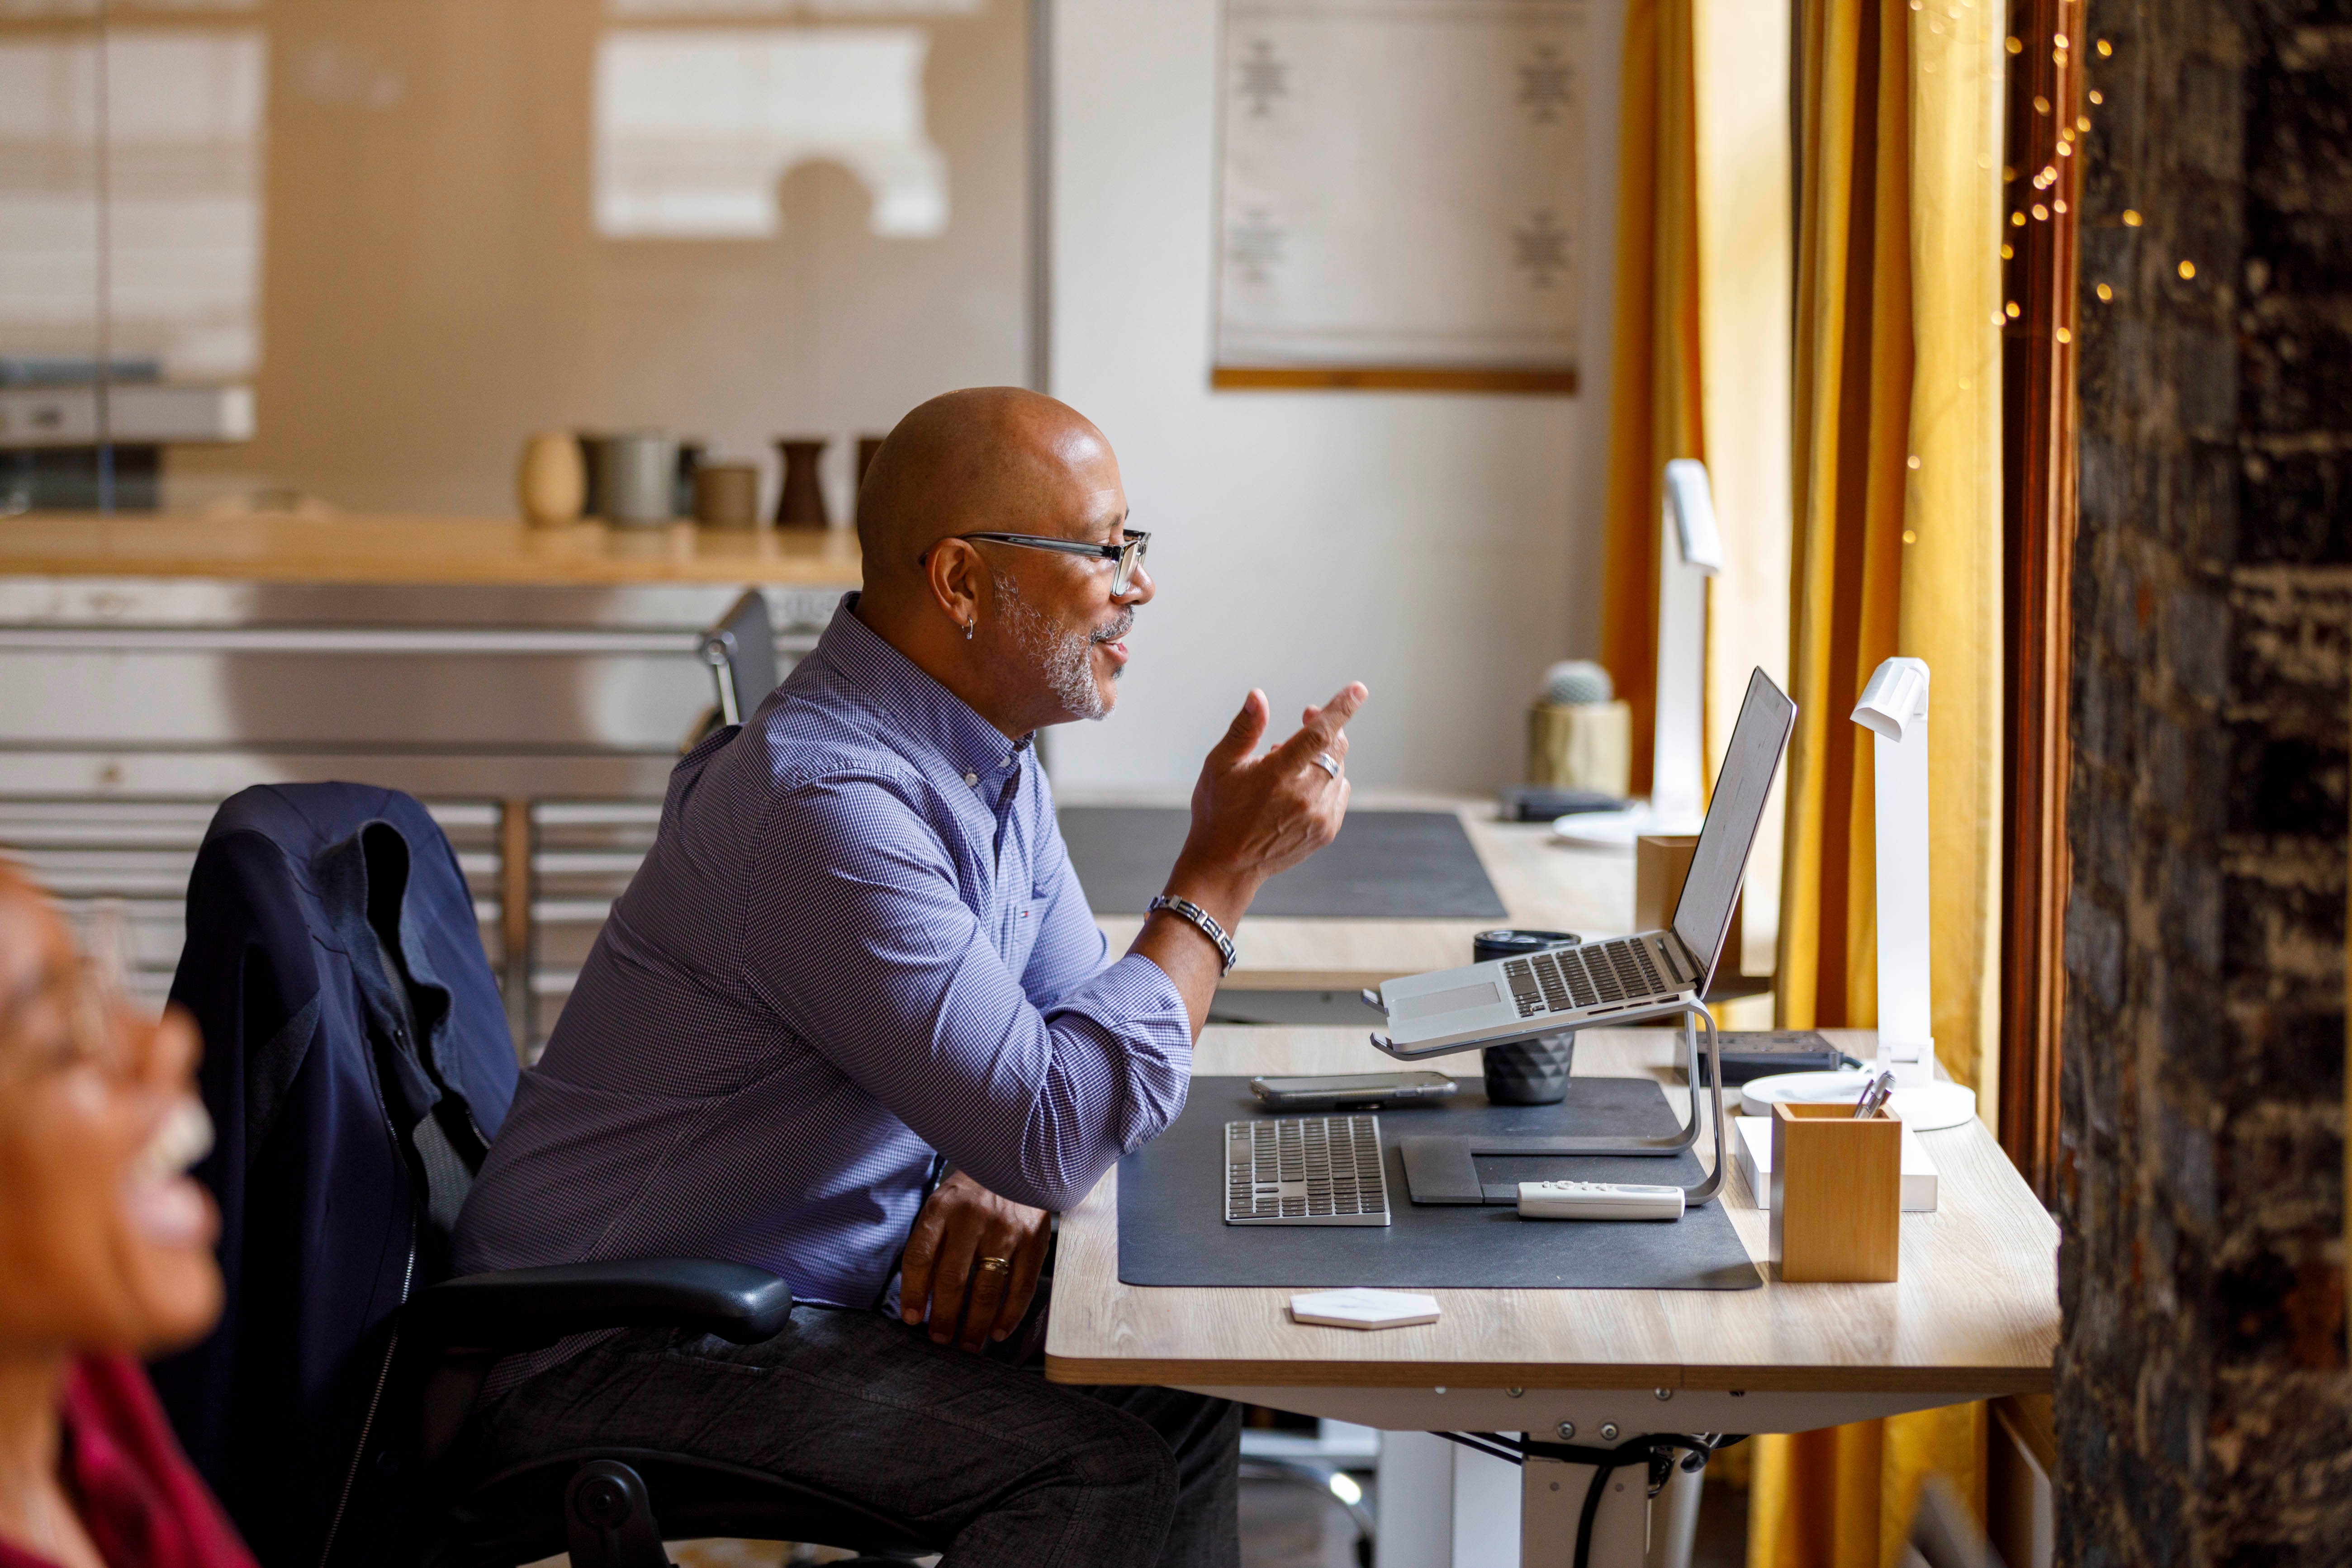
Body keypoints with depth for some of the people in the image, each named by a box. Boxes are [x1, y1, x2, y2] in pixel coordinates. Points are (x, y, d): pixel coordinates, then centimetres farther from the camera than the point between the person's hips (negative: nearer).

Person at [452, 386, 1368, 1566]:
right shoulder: (828, 805, -27)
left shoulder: (991, 760, 7)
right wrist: (1222, 874, -22)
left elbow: (1081, 1021, 15)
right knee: (1101, 1466, -20)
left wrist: (1011, 1169, -8)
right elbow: (1054, 1134, -29)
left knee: (1173, 1389, 2)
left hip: (811, 1287, 10)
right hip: (615, 1358, -10)